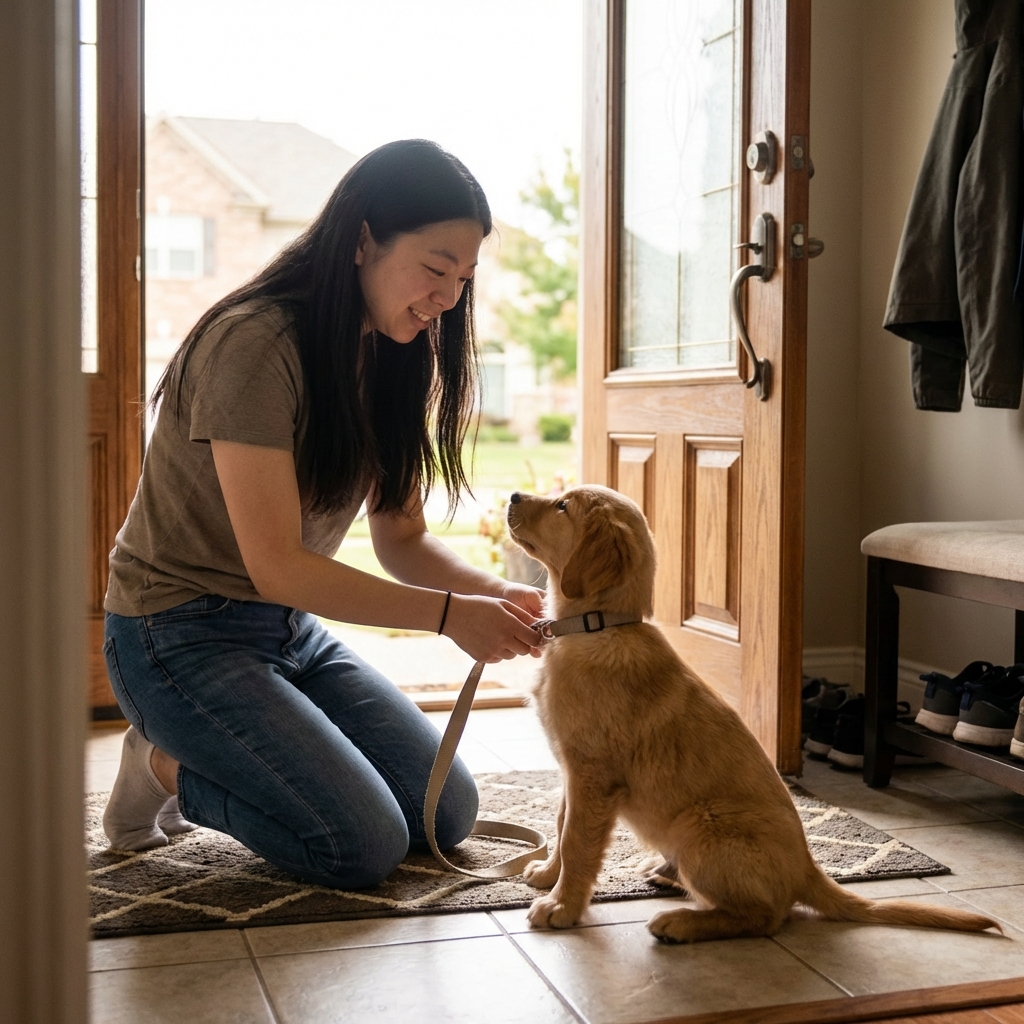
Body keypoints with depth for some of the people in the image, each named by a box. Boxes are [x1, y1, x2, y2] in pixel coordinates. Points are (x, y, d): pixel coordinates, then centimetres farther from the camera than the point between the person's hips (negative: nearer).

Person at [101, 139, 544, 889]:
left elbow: (402, 539, 3)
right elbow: (276, 567, -25)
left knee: (448, 814, 1)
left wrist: (494, 594, -16)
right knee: (366, 846, -18)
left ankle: (189, 755, 15)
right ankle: (168, 769, 5)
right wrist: (450, 614, -26)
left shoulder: (390, 357, 2)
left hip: (291, 630, 8)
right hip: (184, 632, -8)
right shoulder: (254, 343, -24)